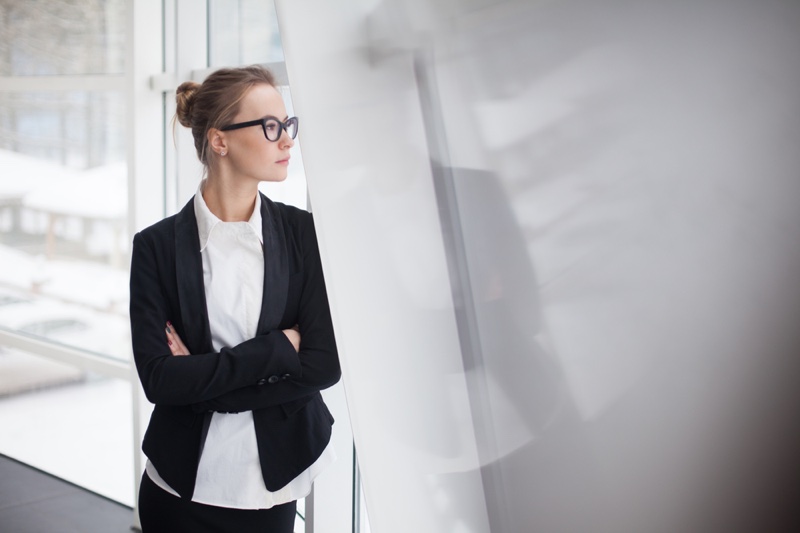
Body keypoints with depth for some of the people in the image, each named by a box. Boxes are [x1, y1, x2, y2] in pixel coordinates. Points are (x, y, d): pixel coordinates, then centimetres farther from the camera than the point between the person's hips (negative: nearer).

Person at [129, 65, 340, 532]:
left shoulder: (303, 232, -5)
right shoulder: (158, 246, -8)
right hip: (183, 483, -1)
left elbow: (325, 363, -11)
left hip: (275, 481, 1)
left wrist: (203, 379, -14)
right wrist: (277, 346, -17)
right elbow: (158, 379, -15)